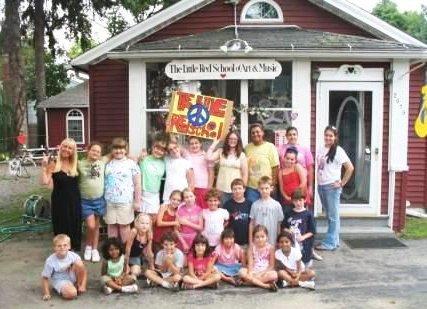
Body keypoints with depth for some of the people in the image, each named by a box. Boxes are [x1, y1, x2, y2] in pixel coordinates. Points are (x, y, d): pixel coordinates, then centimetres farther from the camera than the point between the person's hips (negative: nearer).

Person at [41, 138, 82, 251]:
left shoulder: (75, 164, 6)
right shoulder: (53, 163, -6)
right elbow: (45, 182, -14)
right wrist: (44, 166, -21)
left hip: (74, 201, 4)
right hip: (60, 201, -4)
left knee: (75, 227, 9)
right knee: (61, 229, 3)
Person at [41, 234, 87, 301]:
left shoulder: (73, 256, -17)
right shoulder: (50, 261, -20)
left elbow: (84, 271, -11)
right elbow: (45, 278, -10)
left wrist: (83, 286, -20)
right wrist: (46, 294, -15)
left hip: (72, 277, 3)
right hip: (60, 281, -3)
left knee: (79, 263, -25)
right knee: (71, 294, -33)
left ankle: (78, 285, -4)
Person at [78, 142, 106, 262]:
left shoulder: (102, 163, 2)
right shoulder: (80, 164, -5)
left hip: (99, 199, 2)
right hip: (85, 200, -2)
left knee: (96, 226, 11)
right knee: (90, 226, -9)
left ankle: (95, 249, 24)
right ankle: (88, 246, 18)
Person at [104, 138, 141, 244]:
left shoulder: (131, 164, -1)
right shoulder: (108, 164, 9)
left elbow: (137, 184, -2)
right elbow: (104, 182, 13)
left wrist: (137, 201, -5)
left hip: (125, 201, -3)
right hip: (110, 201, 3)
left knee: (124, 225, 4)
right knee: (111, 225, 9)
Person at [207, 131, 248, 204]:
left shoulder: (241, 155, 3)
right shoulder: (221, 151, 5)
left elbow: (245, 174, 3)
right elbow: (209, 158, -12)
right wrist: (215, 143, -3)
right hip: (222, 189, 1)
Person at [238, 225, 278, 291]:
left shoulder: (270, 247, -4)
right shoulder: (252, 247, 0)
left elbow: (271, 265, -4)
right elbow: (250, 263, -7)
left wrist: (263, 273, -18)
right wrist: (249, 273, -26)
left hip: (266, 271, -2)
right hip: (254, 271, 2)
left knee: (274, 275, -34)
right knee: (242, 272, -29)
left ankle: (251, 281, -28)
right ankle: (266, 285, -31)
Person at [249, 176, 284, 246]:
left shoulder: (276, 205, -1)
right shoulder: (255, 205, 1)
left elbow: (279, 224, 4)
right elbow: (251, 223, 6)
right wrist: (250, 241, 3)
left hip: (272, 242, 0)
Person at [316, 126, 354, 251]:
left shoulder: (338, 151, -10)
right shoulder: (320, 150, 9)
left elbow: (350, 168, -12)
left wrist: (342, 183, -10)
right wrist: (318, 183, 9)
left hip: (332, 187, -7)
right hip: (321, 186, 7)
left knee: (333, 216, 1)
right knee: (329, 216, 14)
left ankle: (329, 243, 6)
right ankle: (335, 240, 23)